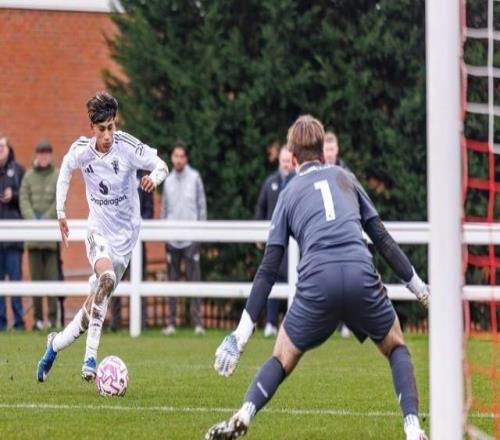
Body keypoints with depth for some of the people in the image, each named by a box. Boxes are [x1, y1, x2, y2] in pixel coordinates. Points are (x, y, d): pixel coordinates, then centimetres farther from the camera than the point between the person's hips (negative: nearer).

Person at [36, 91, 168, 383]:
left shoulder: (128, 146, -17)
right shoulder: (81, 150, -9)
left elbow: (162, 165, -13)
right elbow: (65, 169, 12)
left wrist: (155, 178, -37)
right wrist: (61, 213, 12)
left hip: (125, 233, 0)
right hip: (98, 230, 0)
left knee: (99, 300, -3)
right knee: (106, 277, -30)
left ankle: (57, 343, 21)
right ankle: (90, 357, -30)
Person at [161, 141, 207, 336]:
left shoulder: (194, 177, 1)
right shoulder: (168, 181, 10)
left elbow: (202, 205, 2)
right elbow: (164, 208, 14)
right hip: (172, 238, 3)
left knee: (194, 278, -5)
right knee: (172, 280, 6)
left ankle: (198, 322, -4)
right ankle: (171, 322, 9)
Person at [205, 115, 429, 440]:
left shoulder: (289, 194, 20)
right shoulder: (345, 178, 22)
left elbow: (269, 270, 15)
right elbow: (382, 238, 18)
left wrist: (243, 331, 15)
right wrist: (418, 286, 26)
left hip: (316, 282, 0)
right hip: (361, 276, 0)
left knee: (283, 359, 18)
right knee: (396, 347, 22)